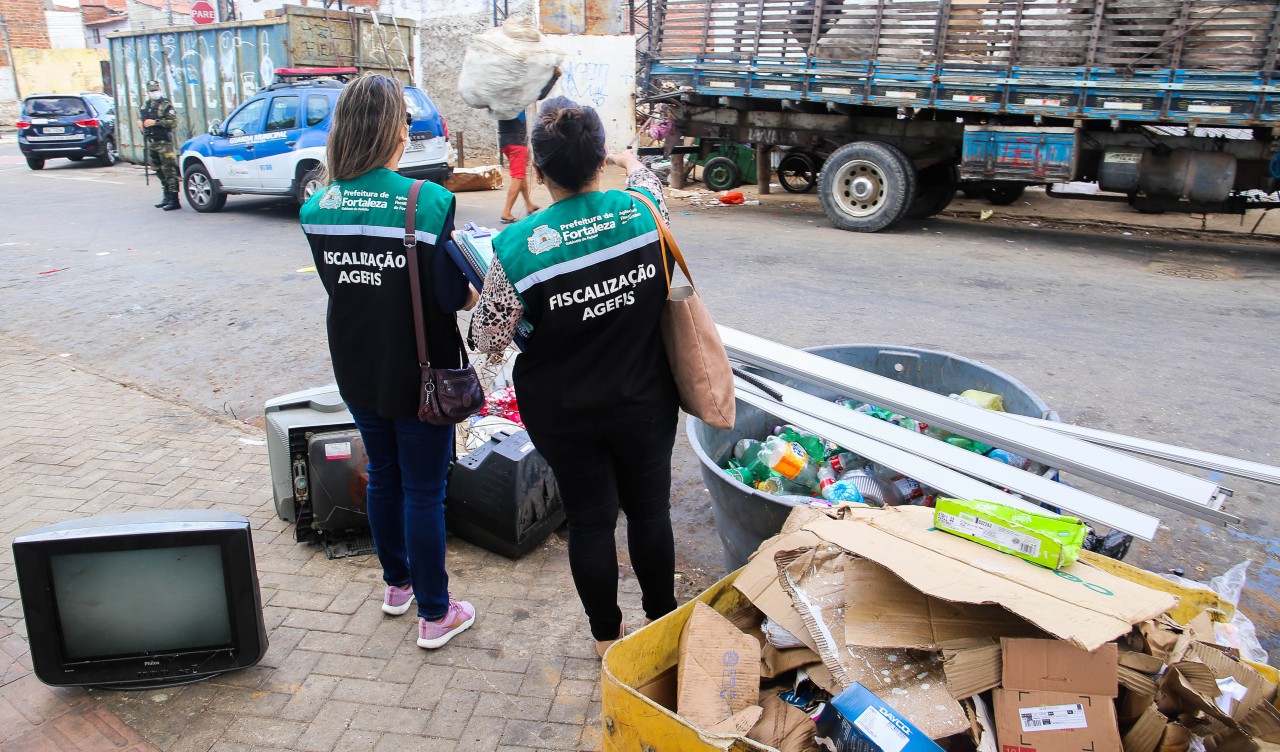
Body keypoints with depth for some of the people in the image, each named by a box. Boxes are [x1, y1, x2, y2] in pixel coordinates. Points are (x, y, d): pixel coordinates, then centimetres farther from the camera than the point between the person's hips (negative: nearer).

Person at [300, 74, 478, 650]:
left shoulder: (317, 208, -5)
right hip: (420, 374, -5)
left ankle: (397, 585, 41)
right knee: (424, 490, 8)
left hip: (358, 371, 5)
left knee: (383, 476, 23)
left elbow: (335, 282, 4)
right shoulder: (429, 202, -21)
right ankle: (434, 614, 22)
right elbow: (452, 296, -21)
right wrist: (476, 292, 0)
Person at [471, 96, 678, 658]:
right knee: (650, 508, 19)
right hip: (644, 401, 2)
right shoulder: (643, 210, -14)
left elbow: (489, 340, -11)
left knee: (589, 518, 15)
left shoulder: (516, 247, -21)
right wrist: (632, 163, 35)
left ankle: (606, 633, 34)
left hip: (564, 412, -1)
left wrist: (483, 295, 9)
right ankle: (661, 618, 38)